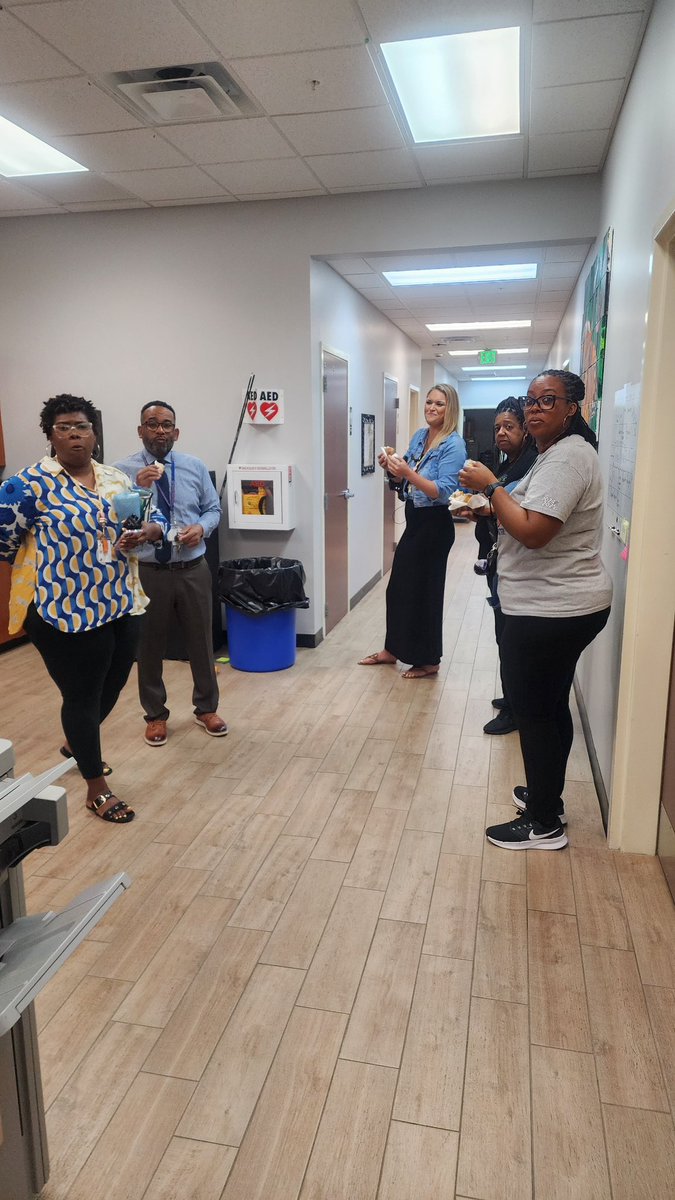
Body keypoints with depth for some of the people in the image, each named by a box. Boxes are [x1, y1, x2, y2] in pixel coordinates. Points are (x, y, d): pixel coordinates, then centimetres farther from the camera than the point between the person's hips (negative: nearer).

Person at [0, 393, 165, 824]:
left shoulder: (117, 478, 8)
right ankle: (97, 790, 19)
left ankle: (76, 743, 50)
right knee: (82, 695, 4)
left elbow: (155, 518, 11)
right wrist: (42, 567, 3)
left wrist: (147, 533, -12)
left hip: (124, 605, 7)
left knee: (111, 687, 20)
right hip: (68, 612, -7)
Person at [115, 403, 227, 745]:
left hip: (193, 570, 2)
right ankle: (155, 715, 31)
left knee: (201, 641, 13)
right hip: (147, 572, -2)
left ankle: (206, 708, 33)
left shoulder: (195, 467, 4)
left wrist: (201, 527, -12)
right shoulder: (123, 470, -4)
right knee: (150, 645, 11)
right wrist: (137, 488, -28)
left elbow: (213, 509, 9)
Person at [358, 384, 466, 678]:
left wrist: (407, 472, -30)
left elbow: (444, 492, -23)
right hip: (413, 521, 8)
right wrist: (392, 469, -6)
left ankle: (428, 661, 18)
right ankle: (393, 649, 31)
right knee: (398, 587, 15)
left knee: (424, 590, 2)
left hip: (435, 526, -8)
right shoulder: (419, 436, 8)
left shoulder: (453, 445, -14)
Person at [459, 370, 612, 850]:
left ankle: (544, 825, 14)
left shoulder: (568, 456, -19)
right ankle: (547, 799, 35)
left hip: (551, 611, -11)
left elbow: (532, 531, -28)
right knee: (550, 707, 19)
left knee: (535, 711, 0)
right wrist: (490, 506, 9)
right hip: (563, 605, 11)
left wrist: (490, 485, -16)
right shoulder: (558, 452, 16)